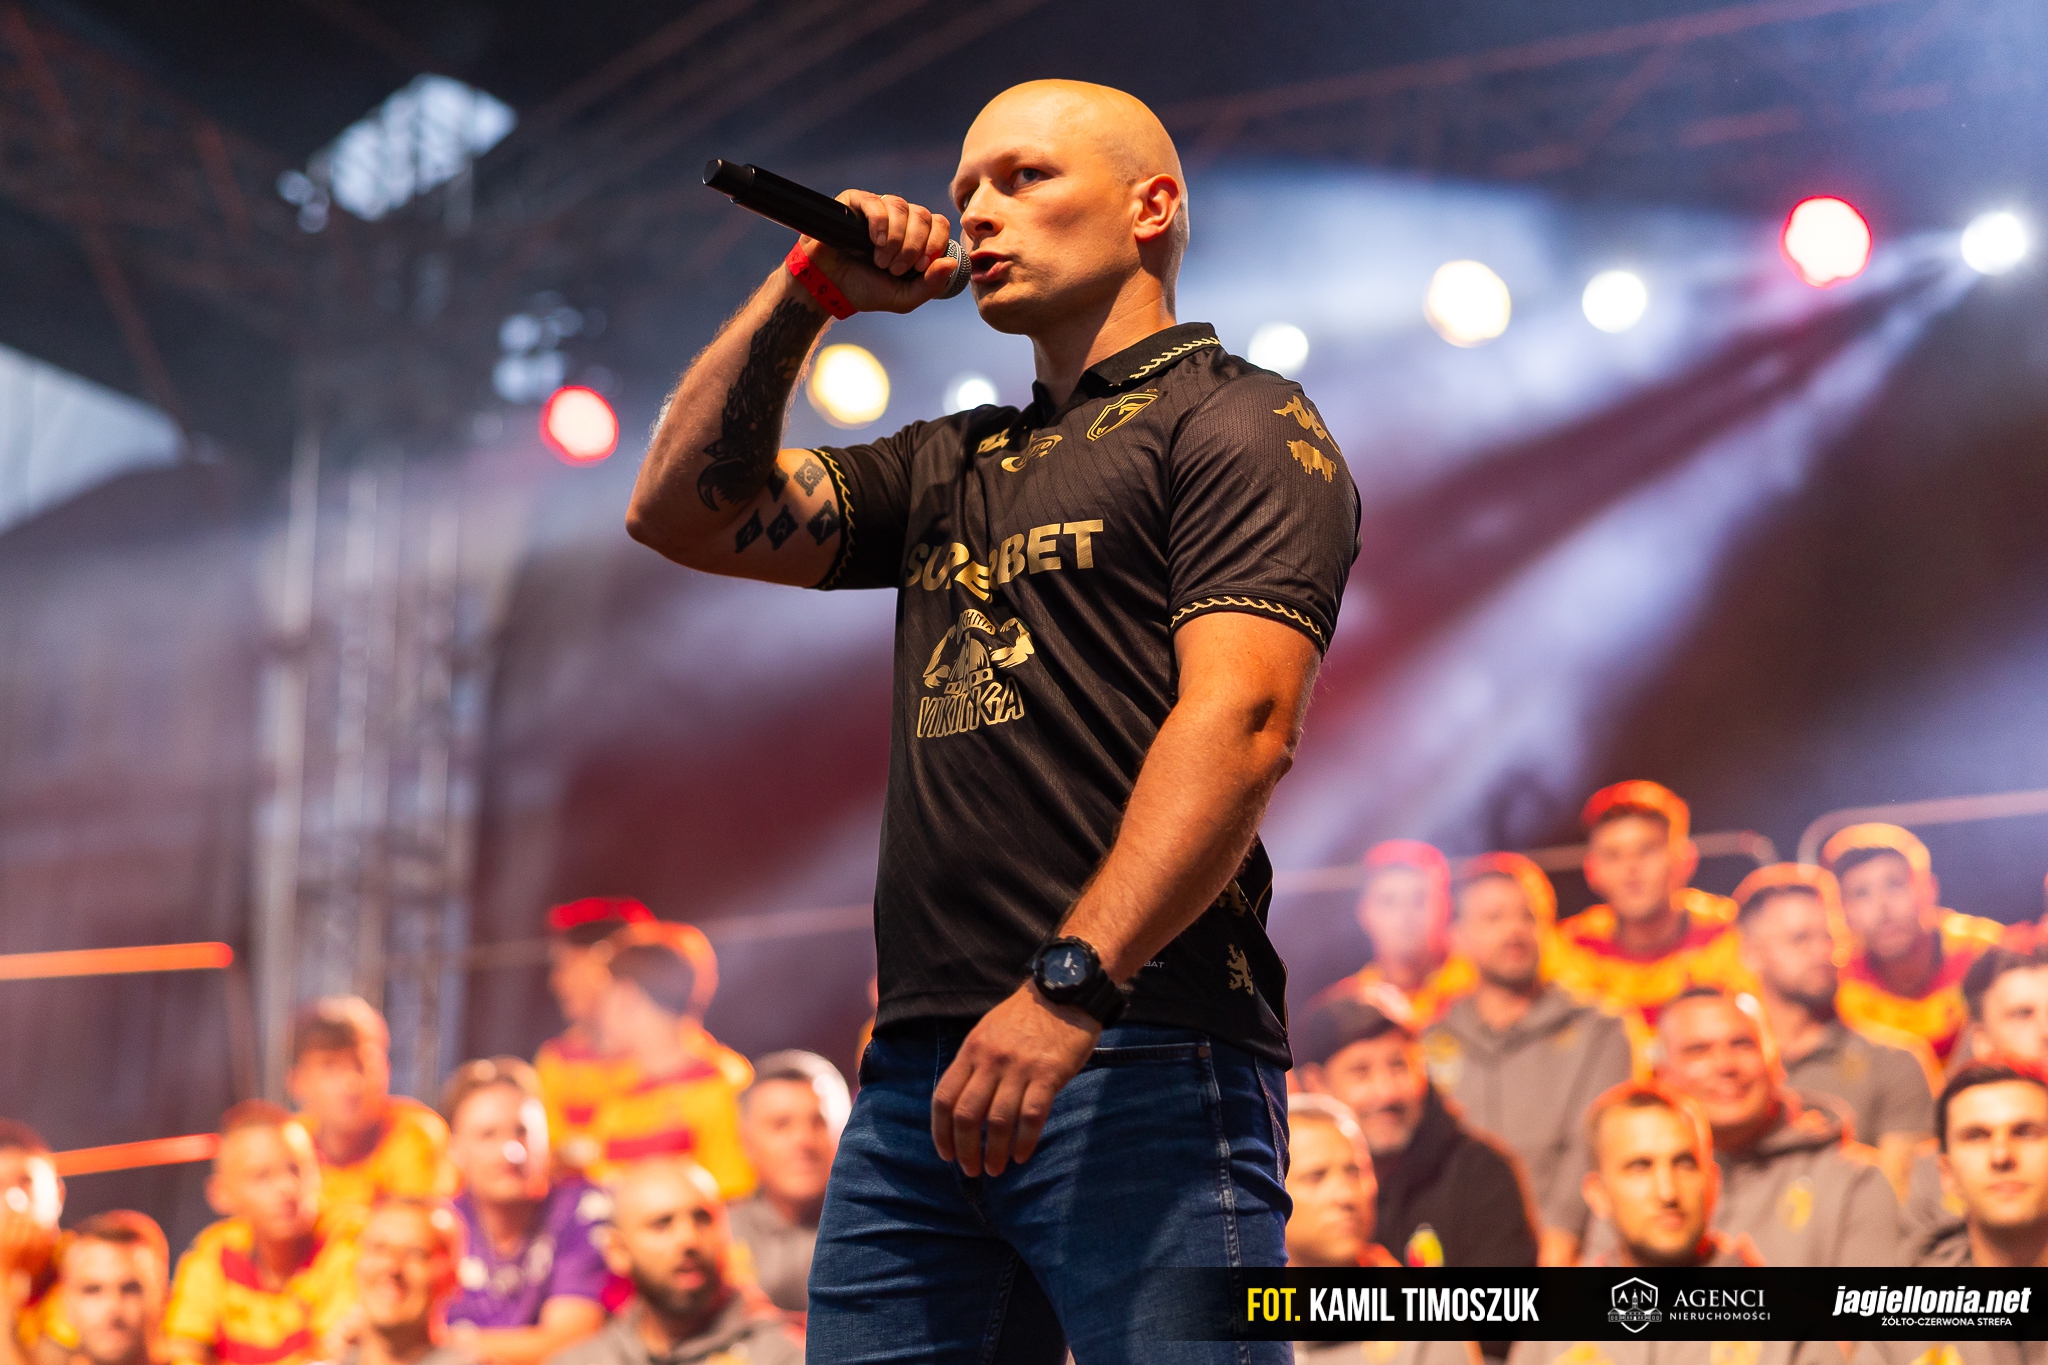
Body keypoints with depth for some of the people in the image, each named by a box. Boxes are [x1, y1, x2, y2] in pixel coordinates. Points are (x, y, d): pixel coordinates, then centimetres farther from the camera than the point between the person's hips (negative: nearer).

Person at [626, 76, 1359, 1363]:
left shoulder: (1239, 423, 2)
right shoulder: (950, 466, 26)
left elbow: (1241, 722, -13)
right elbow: (685, 510, 23)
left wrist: (1073, 983, -24)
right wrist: (808, 290, 15)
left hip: (1141, 1060, -7)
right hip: (921, 1067, 7)